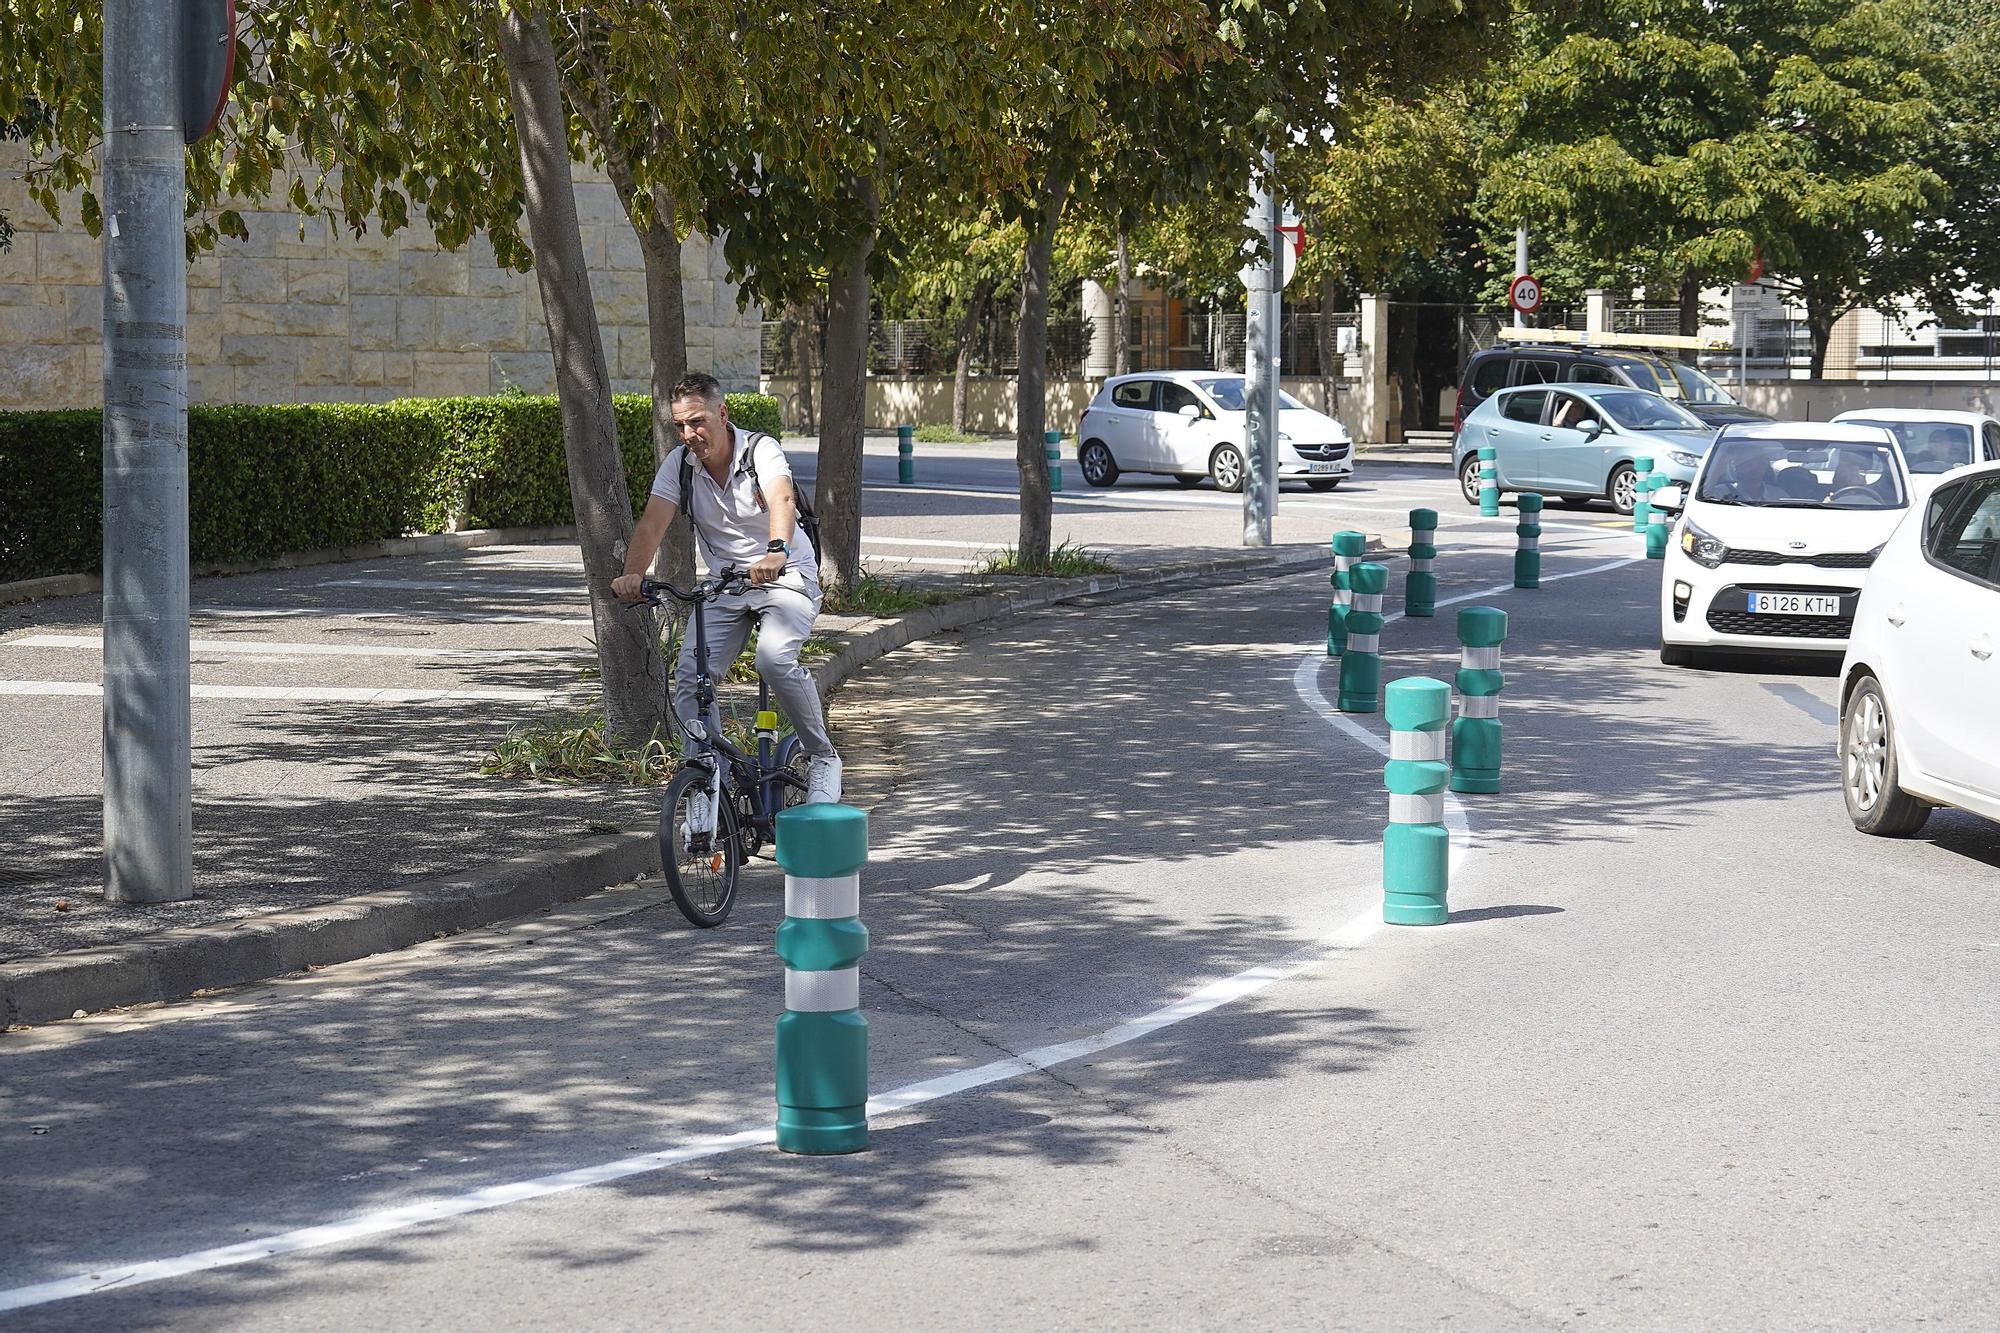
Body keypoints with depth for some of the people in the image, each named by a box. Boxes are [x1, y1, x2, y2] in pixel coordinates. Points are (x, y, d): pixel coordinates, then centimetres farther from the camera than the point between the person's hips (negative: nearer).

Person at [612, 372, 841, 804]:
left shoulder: (760, 451, -18)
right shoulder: (678, 465, -6)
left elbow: (782, 500, -38)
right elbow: (652, 523, -19)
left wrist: (776, 552, -60)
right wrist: (632, 574, -40)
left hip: (786, 577, -5)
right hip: (724, 585, 5)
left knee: (775, 659, -30)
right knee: (689, 676, -14)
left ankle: (822, 757, -11)